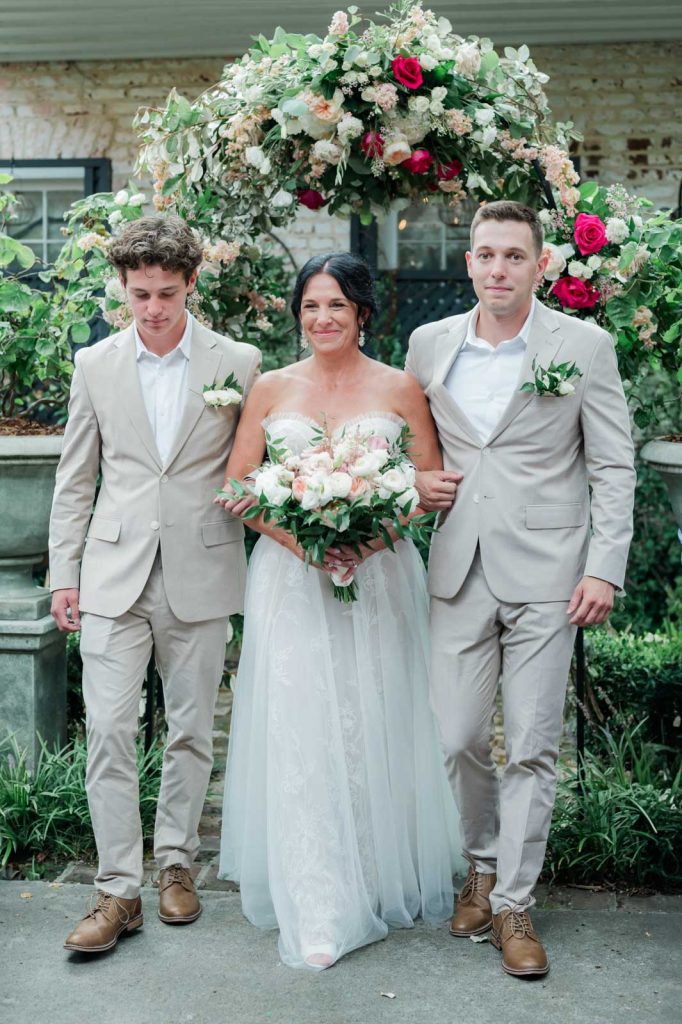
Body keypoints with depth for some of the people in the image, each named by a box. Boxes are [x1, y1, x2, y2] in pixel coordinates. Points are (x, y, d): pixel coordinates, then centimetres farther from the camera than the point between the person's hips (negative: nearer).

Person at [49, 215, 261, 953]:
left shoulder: (239, 363, 1)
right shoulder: (95, 364, 5)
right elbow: (75, 478, 8)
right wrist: (63, 573, 5)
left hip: (200, 575, 0)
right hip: (114, 574, 1)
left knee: (190, 731, 9)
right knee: (108, 731, -3)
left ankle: (176, 863, 27)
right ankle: (118, 890, 7)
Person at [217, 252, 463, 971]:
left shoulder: (399, 388, 4)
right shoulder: (270, 389, 7)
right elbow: (237, 487, 4)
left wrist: (369, 540, -14)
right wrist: (300, 540, -12)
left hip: (378, 579, 0)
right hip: (290, 579, 1)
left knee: (372, 728, 5)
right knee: (299, 731, -3)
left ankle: (379, 879, 24)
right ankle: (317, 911, 3)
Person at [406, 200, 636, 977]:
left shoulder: (584, 346, -3)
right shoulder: (429, 344, 6)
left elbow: (613, 468, -2)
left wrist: (605, 567, -9)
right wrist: (416, 481, -1)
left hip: (544, 577, -2)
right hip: (459, 571, 3)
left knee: (531, 748, 3)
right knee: (457, 739, 5)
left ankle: (513, 904, 18)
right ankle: (483, 865, 31)